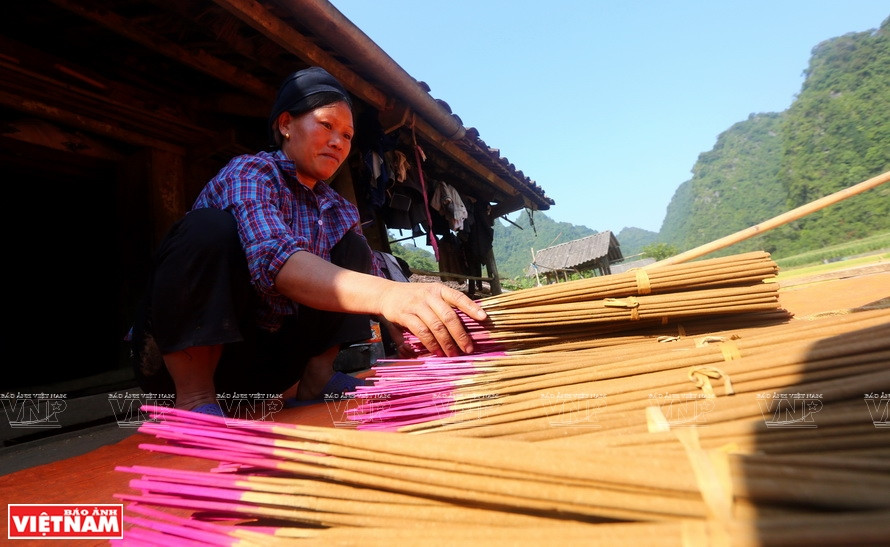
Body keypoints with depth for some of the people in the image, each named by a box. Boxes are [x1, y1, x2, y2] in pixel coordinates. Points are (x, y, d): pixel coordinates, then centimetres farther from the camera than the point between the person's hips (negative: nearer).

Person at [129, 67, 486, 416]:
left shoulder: (340, 211, 7)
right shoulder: (249, 172, -14)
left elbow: (369, 281, 3)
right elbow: (272, 258, -35)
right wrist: (386, 294, -52)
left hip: (266, 364, 6)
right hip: (187, 353, -6)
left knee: (352, 249, -1)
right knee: (208, 227, -29)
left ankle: (315, 379, -5)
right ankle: (193, 400, -23)